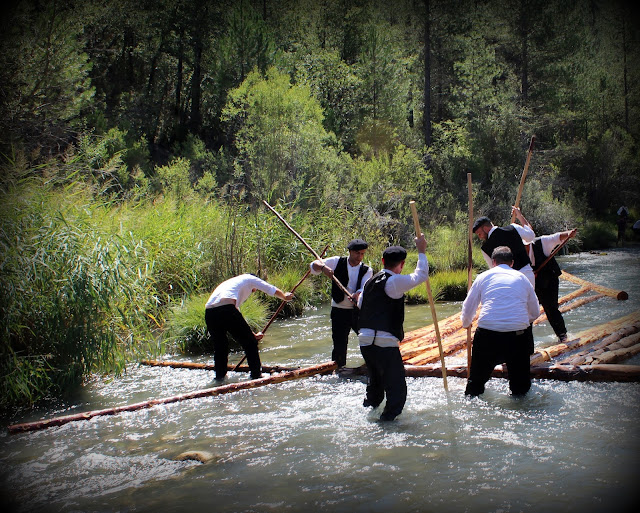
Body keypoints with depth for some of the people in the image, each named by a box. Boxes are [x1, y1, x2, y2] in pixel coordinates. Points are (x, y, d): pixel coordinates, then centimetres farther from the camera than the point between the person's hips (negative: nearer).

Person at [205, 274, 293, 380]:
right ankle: (257, 375, 9)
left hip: (209, 312, 7)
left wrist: (252, 335, 50)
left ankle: (219, 377, 30)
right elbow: (273, 290, 28)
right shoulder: (249, 278, 22)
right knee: (250, 343, 7)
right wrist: (285, 297, 50)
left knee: (220, 347, 25)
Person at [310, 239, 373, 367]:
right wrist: (323, 267, -26)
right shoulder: (337, 262, 0)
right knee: (339, 346, -2)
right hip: (340, 312, -2)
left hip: (359, 311, 2)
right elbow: (314, 265, -3)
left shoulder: (367, 271, 3)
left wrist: (357, 295, -36)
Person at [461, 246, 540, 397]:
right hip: (517, 334, 1)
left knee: (477, 378, 16)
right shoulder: (522, 278, 17)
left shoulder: (483, 276, 14)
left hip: (487, 333, 0)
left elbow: (468, 308, 19)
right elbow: (535, 312, 24)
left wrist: (466, 323, 41)